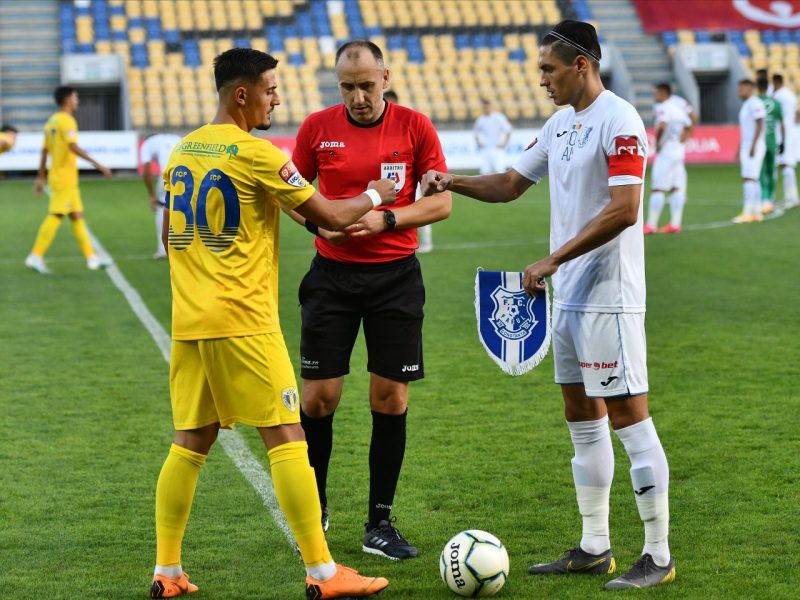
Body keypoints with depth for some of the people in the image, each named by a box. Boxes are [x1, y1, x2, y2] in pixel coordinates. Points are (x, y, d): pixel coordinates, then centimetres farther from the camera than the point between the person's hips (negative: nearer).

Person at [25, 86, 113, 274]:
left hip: (57, 176, 10)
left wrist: (41, 178, 19)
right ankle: (36, 257, -9)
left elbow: (45, 151, 17)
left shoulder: (52, 122, 15)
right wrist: (96, 164, -28)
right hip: (64, 178, -10)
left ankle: (91, 257, 13)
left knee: (77, 216, 10)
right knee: (56, 215, -9)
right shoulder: (67, 121, -13)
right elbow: (73, 147, -26)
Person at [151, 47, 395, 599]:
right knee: (286, 439, -3)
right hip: (244, 321, -7)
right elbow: (332, 217, -7)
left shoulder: (183, 151, 11)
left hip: (188, 322, 7)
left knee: (190, 443, 13)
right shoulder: (258, 155, -11)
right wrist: (374, 196, 12)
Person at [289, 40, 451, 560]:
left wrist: (386, 219, -17)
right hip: (332, 275, 1)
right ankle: (313, 509, 19)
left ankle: (380, 523, 10)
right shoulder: (318, 127, 0)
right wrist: (316, 220, -11)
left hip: (395, 276, 0)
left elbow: (441, 202, -3)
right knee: (319, 396, -2)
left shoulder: (415, 127, -3)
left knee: (391, 398, -1)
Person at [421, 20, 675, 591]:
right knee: (582, 416, 12)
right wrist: (452, 182, 6)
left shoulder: (619, 121, -14)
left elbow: (623, 210, -21)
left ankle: (658, 557, -1)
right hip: (569, 294, 9)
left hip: (609, 297, -9)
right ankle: (595, 548, 20)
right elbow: (510, 184, 23)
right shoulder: (560, 124, 14)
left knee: (628, 415, -7)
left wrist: (552, 260, -20)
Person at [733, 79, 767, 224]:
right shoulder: (745, 105, 18)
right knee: (753, 180, 9)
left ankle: (747, 213, -15)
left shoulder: (755, 104, -12)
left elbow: (759, 126, -19)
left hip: (755, 147, -10)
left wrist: (753, 146, -24)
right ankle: (757, 213, 10)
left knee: (748, 179, -13)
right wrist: (740, 149, 23)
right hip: (746, 147, 10)